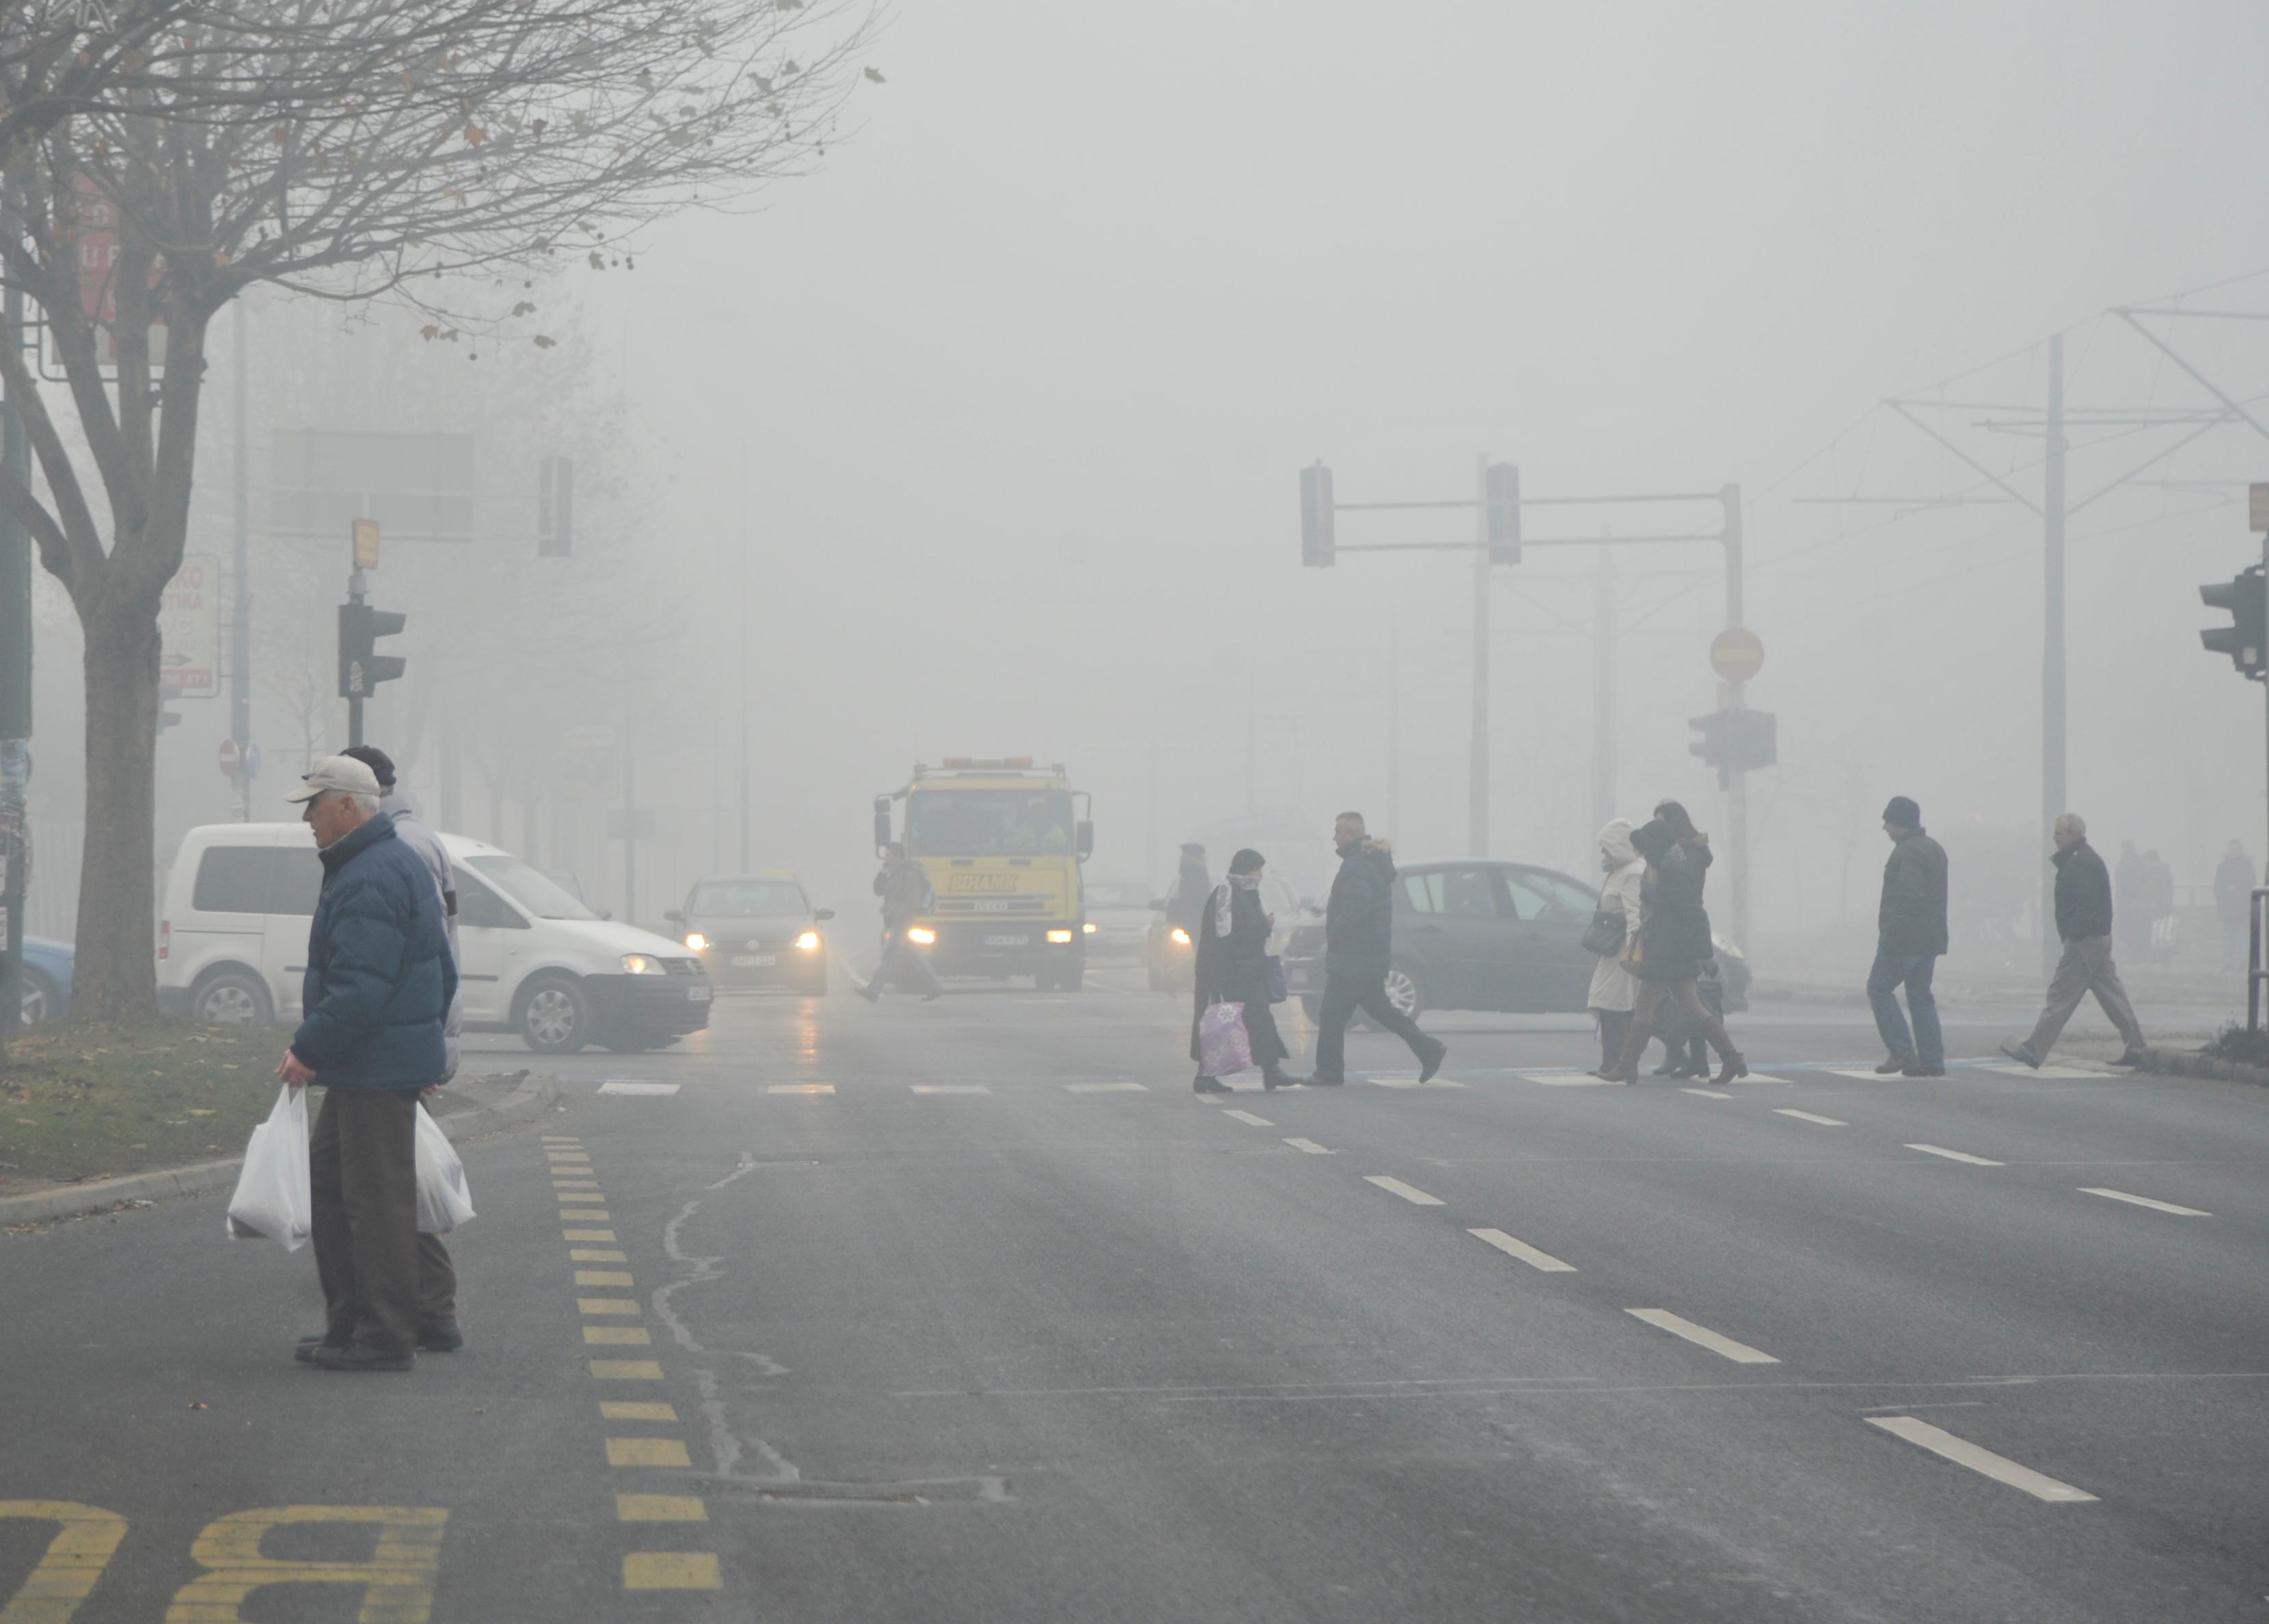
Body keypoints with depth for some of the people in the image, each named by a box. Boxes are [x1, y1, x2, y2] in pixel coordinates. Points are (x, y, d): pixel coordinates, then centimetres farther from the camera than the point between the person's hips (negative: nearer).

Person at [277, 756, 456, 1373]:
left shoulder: (369, 881, -19)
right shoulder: (400, 864, 17)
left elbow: (359, 986, -26)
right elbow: (443, 970, 23)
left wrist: (309, 1050, -20)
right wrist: (429, 1043, 27)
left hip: (378, 1069, -11)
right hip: (361, 1070, 11)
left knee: (377, 1200, -6)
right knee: (325, 1183, 15)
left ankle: (387, 1339, -2)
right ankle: (348, 1322, 19)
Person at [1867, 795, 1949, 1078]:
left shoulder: (1907, 854, -16)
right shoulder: (1935, 850, 17)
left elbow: (1909, 897, -25)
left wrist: (1889, 934, -22)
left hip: (1905, 938, -9)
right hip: (1930, 938, 9)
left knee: (1879, 988, -1)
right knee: (1920, 995, 11)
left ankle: (1901, 1052, -8)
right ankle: (1931, 1060, 7)